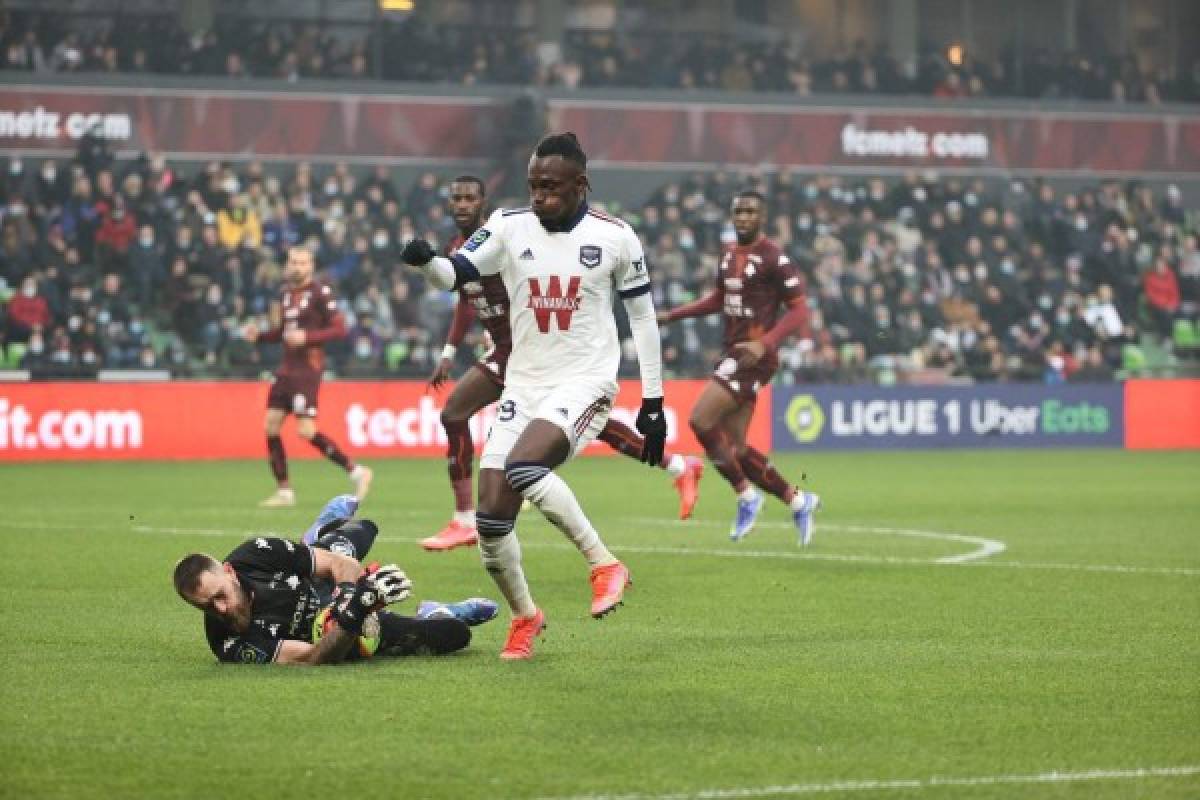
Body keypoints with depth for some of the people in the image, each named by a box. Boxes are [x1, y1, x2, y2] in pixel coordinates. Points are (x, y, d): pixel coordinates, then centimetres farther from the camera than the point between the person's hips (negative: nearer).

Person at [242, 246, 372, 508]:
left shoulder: (320, 293, -9)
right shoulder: (287, 293, 14)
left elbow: (340, 329, -13)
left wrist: (307, 337, -22)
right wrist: (259, 335, 10)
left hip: (308, 368, -8)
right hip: (287, 368, 8)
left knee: (306, 431, -14)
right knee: (271, 425, 2)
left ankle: (355, 471, -1)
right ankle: (284, 491, 9)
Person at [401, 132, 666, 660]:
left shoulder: (614, 237, -3)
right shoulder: (510, 226, 1)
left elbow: (643, 318, 4)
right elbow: (455, 275, -6)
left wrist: (653, 403, 3)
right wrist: (426, 261, -30)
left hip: (585, 382, -4)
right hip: (523, 385, 4)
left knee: (523, 465, -31)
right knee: (491, 514, -4)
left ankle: (604, 565, -17)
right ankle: (524, 616, 20)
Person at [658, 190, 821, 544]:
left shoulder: (774, 258, -11)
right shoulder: (730, 256, 14)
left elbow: (799, 311, -13)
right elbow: (718, 300, 30)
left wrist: (764, 343, -25)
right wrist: (671, 315, 23)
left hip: (754, 356, -8)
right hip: (733, 354, 8)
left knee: (700, 420, -18)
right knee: (736, 449, 5)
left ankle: (746, 497, -5)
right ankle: (798, 501, 19)